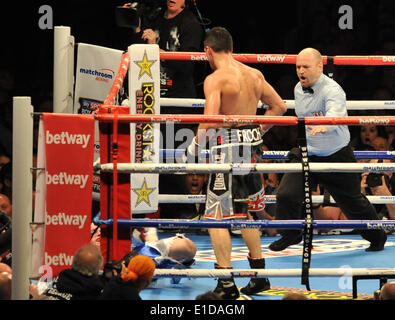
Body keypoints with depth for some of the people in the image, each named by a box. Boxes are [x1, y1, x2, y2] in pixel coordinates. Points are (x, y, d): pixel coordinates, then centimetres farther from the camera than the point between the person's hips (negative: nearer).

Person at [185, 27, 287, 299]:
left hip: (227, 147, -8)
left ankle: (227, 284, -7)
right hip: (251, 146, 8)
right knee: (243, 213, 22)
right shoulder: (255, 75, 9)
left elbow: (209, 122, -23)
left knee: (216, 217, -3)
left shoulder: (215, 79, -13)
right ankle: (259, 275, 26)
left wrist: (195, 146, -10)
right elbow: (279, 106, 18)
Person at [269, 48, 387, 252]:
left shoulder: (332, 90, -24)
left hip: (337, 157, -5)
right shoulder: (298, 89, 1)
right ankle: (291, 235, 13)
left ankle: (377, 237, 35)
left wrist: (323, 126, -63)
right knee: (286, 195, -12)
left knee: (353, 202, 10)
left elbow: (335, 115, -45)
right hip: (306, 155, 5)